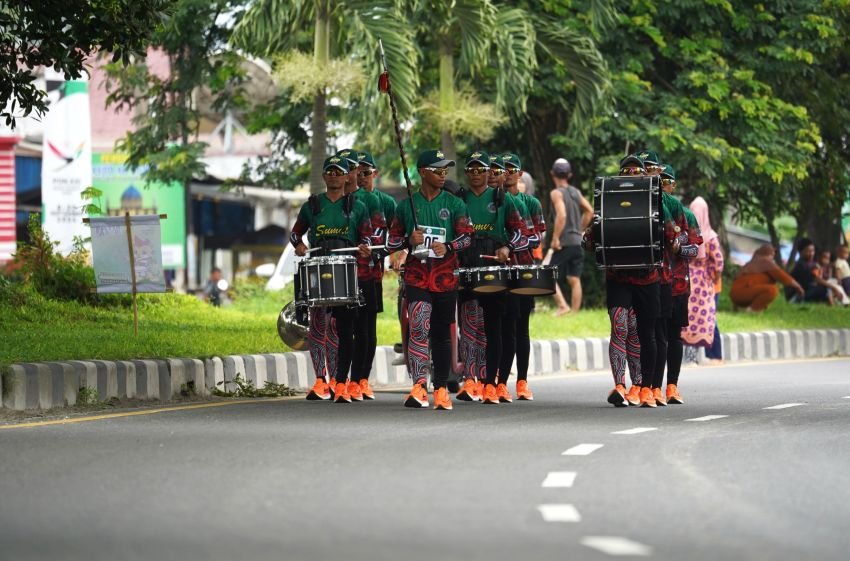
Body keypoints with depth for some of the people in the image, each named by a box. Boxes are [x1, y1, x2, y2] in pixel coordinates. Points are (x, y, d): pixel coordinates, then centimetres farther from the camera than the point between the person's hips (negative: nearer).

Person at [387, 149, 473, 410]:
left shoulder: (454, 204, 6)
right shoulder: (406, 206, 7)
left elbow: (467, 236, -2)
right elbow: (391, 242, 12)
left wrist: (448, 247, -22)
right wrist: (409, 240, -10)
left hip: (445, 278, 1)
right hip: (417, 277, -1)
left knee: (442, 334, 9)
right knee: (419, 327, -19)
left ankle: (441, 389, 17)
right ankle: (418, 387, -24)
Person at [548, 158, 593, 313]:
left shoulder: (556, 193, -9)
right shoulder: (576, 192, 12)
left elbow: (561, 215, -22)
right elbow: (589, 211, 16)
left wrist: (555, 238, -19)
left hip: (564, 243, -7)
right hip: (577, 242, 7)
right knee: (575, 280, 6)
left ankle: (563, 307, -10)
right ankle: (574, 312, 4)